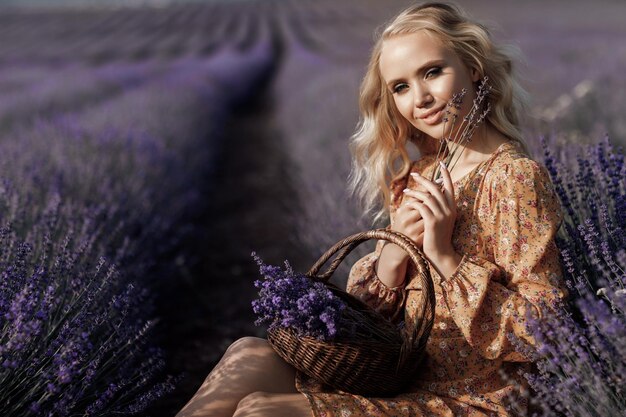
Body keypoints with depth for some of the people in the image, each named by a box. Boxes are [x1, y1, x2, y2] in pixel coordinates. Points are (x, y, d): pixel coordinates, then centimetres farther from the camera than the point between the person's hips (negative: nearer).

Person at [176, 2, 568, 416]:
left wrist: (447, 258, -22)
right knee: (249, 355, -12)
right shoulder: (421, 177, 10)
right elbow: (368, 308, 10)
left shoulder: (514, 177, -13)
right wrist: (395, 251, -10)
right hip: (409, 383, 7)